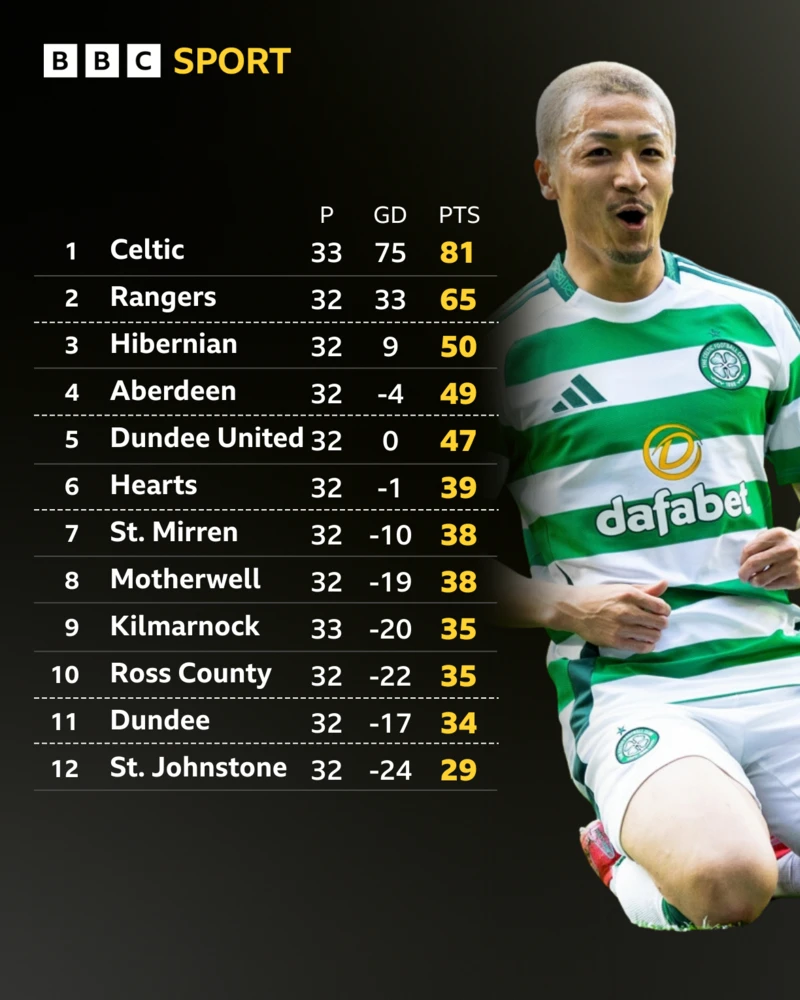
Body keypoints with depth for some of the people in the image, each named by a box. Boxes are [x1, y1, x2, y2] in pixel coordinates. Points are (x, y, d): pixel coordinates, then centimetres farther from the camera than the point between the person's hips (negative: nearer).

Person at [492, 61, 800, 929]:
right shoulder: (504, 348, 2)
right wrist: (567, 608, -11)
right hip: (625, 686, -3)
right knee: (726, 884, -30)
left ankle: (699, 836, 8)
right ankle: (632, 849, 3)